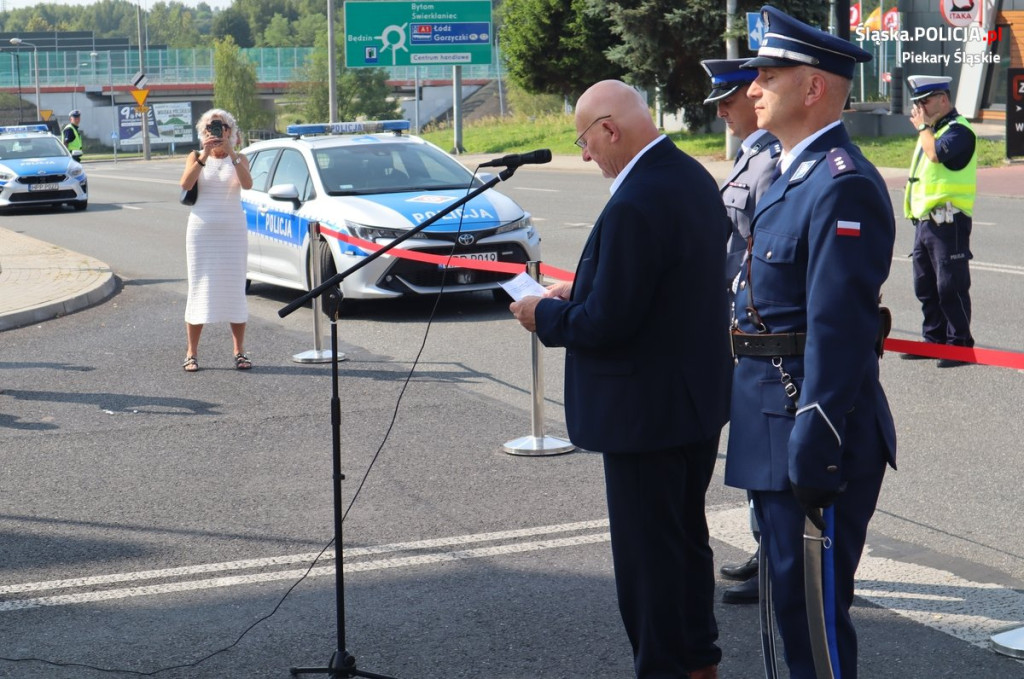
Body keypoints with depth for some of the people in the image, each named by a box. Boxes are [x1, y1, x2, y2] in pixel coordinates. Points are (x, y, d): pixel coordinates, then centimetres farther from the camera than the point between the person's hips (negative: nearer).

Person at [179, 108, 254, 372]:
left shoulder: (238, 158, 6)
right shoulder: (196, 157, 6)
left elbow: (247, 184, -16)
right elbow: (185, 184, -14)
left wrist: (231, 153, -23)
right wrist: (205, 155, -22)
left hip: (233, 231, 0)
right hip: (202, 229, 0)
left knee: (235, 289, 0)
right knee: (200, 289, -1)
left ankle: (240, 351, 5)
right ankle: (191, 353, 2)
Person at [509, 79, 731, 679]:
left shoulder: (635, 204, -26)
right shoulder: (694, 176, 5)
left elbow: (607, 322, -26)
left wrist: (545, 314, -8)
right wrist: (580, 295, 11)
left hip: (646, 411, -10)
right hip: (701, 398, 10)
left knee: (646, 552, 3)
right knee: (688, 535, 23)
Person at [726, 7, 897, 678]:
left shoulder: (843, 184, -19)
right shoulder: (795, 174, 14)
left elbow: (839, 328, -24)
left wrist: (814, 449, -24)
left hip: (814, 428, -10)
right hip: (776, 421, 10)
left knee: (815, 610, -2)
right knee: (788, 595, 20)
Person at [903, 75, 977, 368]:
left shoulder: (959, 130, -12)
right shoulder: (933, 129, 18)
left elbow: (937, 153, -28)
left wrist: (923, 126, -14)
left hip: (948, 221, -9)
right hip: (925, 220, 9)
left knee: (950, 286, -6)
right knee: (925, 287, 13)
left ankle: (960, 344, 1)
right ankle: (934, 340, 22)